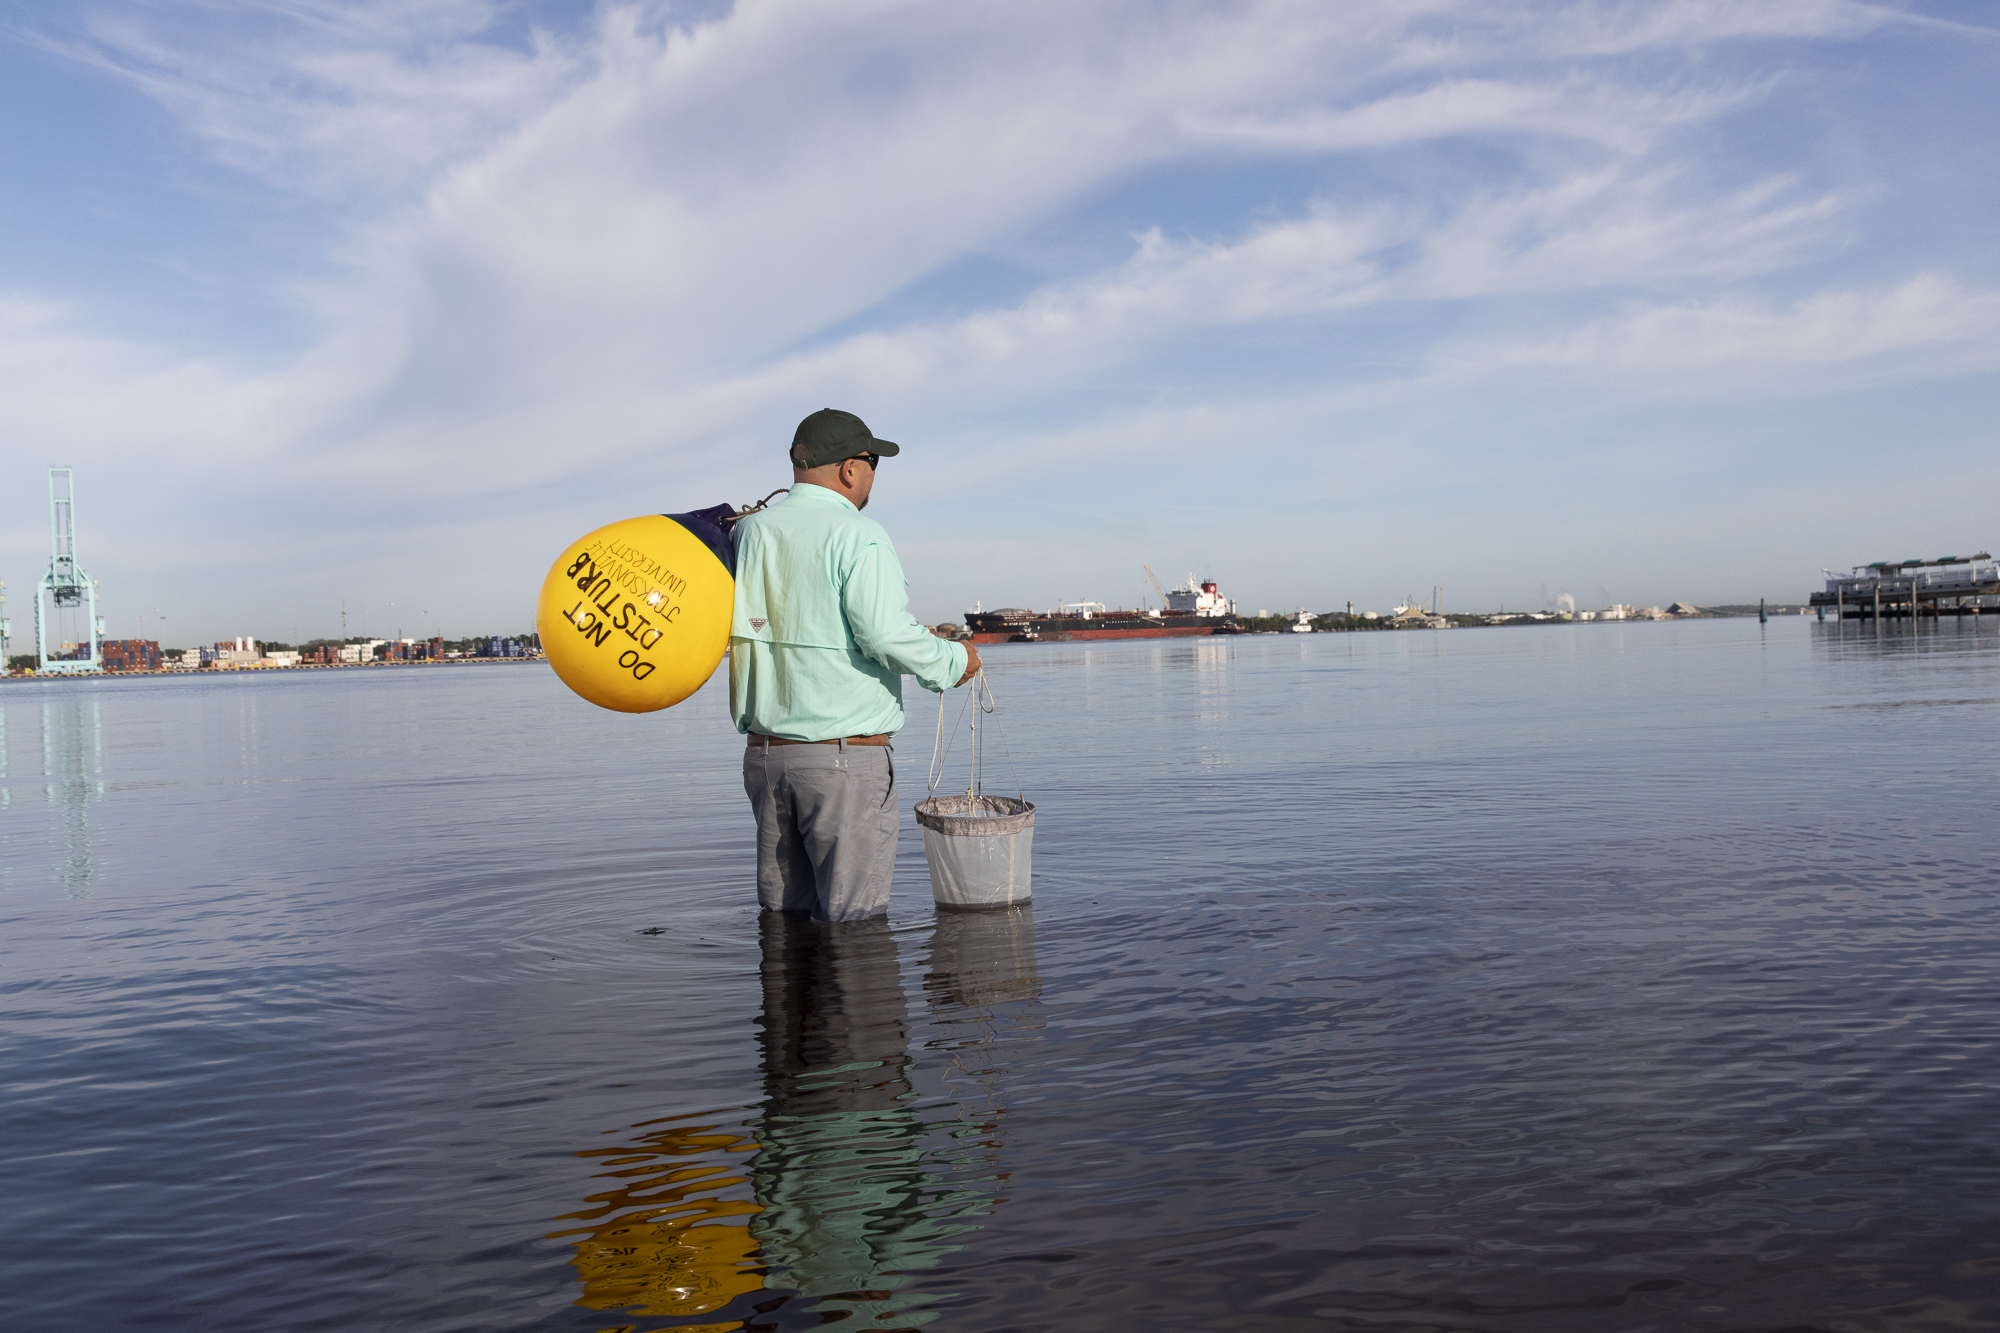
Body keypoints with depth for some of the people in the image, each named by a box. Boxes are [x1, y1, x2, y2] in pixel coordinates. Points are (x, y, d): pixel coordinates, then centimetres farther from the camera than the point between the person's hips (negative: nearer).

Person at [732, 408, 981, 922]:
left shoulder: (747, 532, 9)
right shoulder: (858, 536, -11)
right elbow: (887, 634, -20)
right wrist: (953, 660, -4)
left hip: (763, 751, 7)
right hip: (845, 757, -7)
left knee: (783, 907, 14)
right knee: (852, 916, 0)